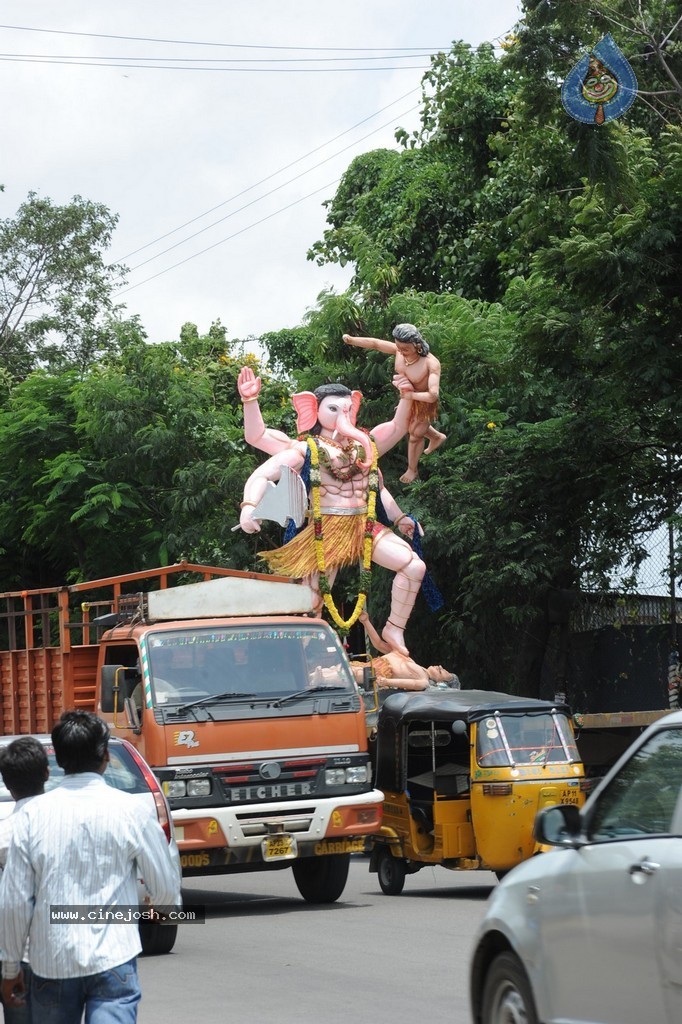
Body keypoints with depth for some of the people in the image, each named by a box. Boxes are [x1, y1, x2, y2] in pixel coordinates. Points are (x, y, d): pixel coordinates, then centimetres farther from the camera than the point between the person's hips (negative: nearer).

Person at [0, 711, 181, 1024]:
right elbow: (166, 888, 3)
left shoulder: (33, 815, -3)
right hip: (112, 960, -2)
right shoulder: (130, 811, -6)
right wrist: (164, 904, 27)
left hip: (51, 962, 2)